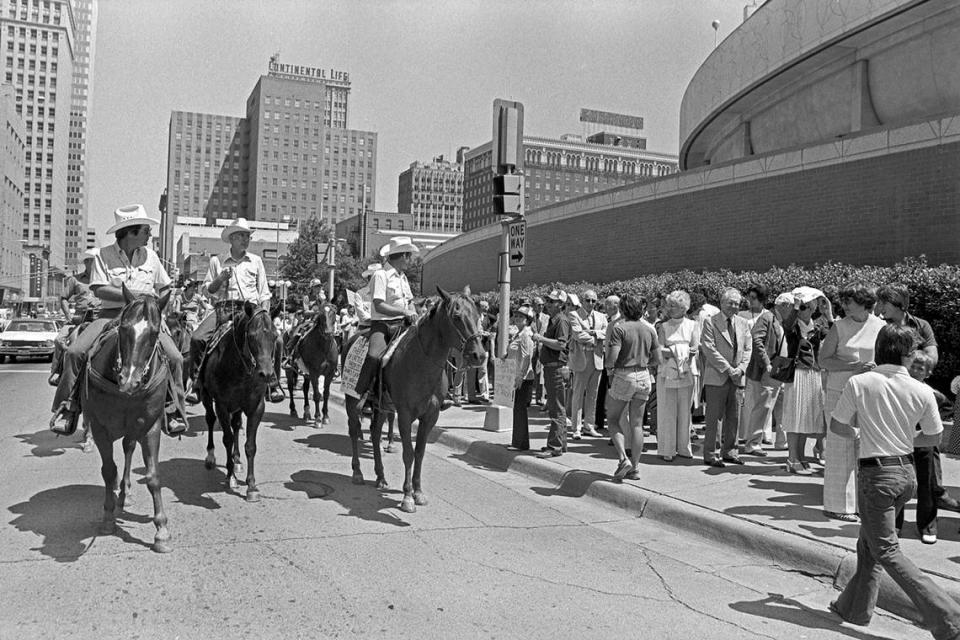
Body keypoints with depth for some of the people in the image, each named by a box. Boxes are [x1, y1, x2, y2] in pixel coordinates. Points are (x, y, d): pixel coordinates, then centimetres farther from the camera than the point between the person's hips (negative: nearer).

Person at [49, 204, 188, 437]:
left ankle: (173, 410, -5)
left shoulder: (150, 255, 12)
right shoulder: (104, 255, 2)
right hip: (111, 313, -1)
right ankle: (67, 409, -7)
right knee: (74, 352, -21)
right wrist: (132, 295, -16)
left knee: (175, 358, -19)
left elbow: (163, 288, 21)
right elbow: (99, 290, -7)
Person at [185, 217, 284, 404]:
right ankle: (196, 383, -6)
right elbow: (207, 289, 13)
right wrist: (220, 279, -6)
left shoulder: (256, 261, 15)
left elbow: (264, 293, 15)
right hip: (224, 308, 0)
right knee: (197, 339, -21)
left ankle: (272, 383, -10)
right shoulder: (217, 261, 12)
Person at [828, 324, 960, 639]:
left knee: (886, 551, 4)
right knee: (868, 543, 20)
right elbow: (934, 436, 6)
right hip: (908, 472, 5)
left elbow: (836, 426, -4)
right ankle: (855, 607, 30)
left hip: (876, 473, -5)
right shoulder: (922, 391, -6)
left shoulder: (858, 383, -14)